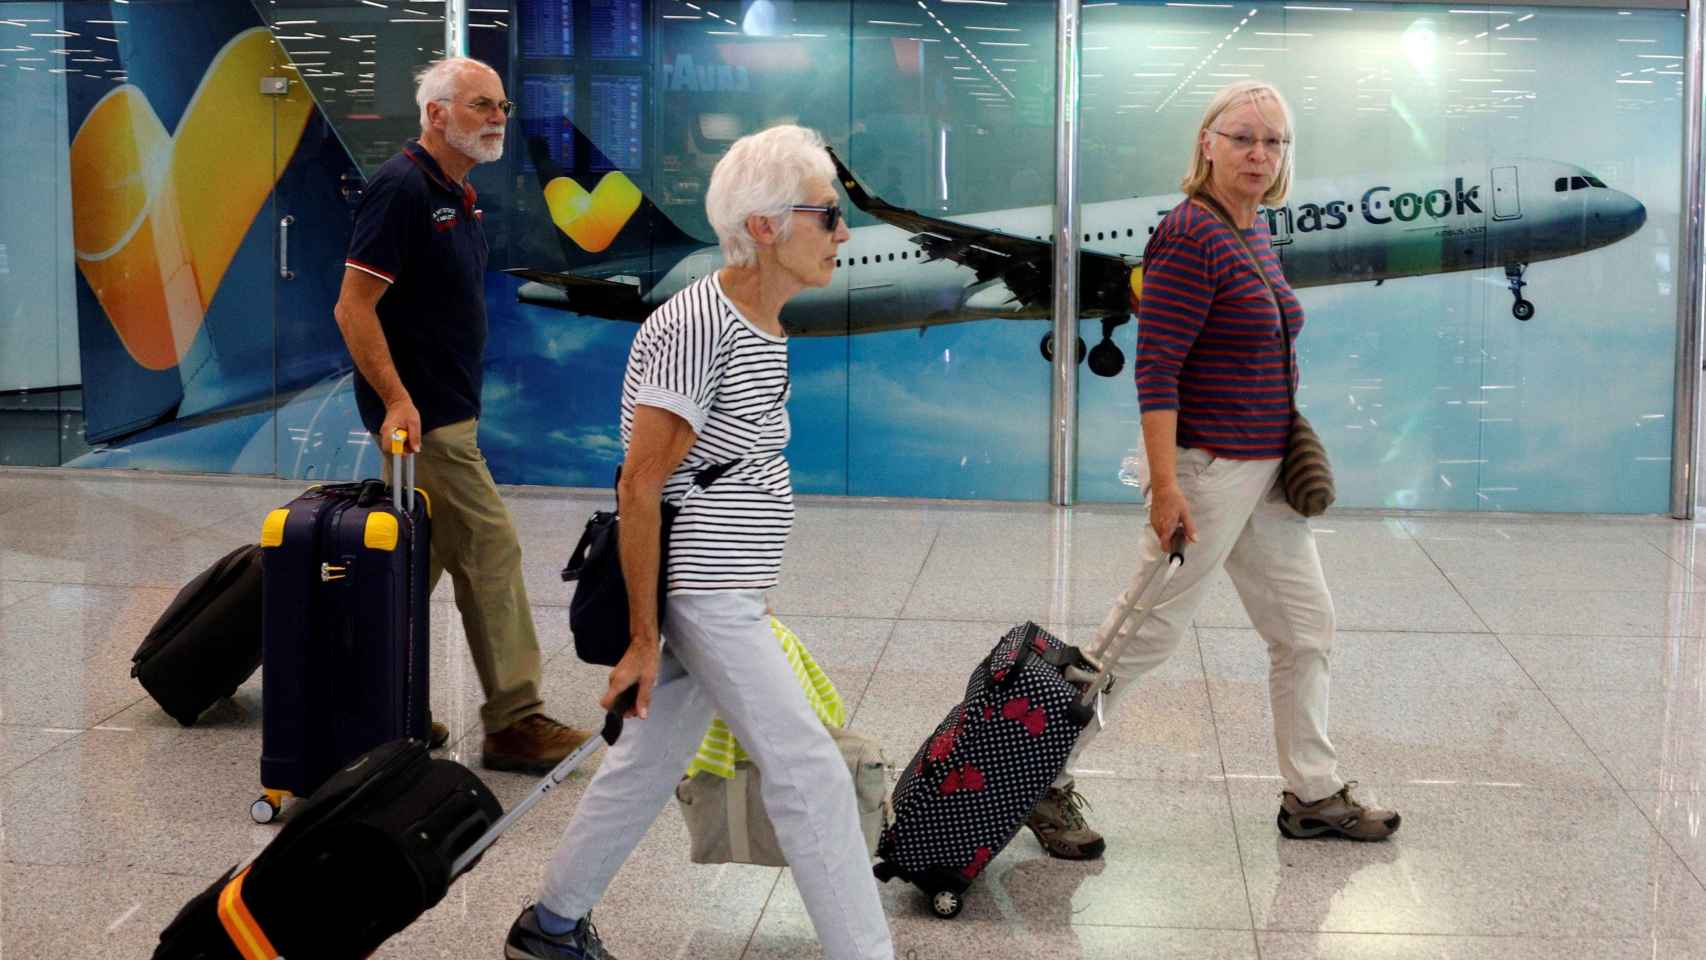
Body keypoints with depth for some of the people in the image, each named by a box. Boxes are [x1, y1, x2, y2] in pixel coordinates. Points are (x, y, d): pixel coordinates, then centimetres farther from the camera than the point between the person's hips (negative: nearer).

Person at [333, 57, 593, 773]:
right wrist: (397, 402, -23)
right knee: (490, 552, -8)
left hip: (445, 411, 10)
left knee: (421, 562, 14)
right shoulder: (402, 187, -16)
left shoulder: (456, 194, 14)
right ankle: (513, 720, -2)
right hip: (424, 417, -10)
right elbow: (354, 306, -19)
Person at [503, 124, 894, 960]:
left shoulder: (764, 326, 10)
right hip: (704, 600, -10)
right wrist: (643, 639, -17)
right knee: (810, 775, -6)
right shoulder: (694, 326, -20)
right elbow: (639, 489, -19)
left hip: (725, 597, 10)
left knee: (651, 760, 18)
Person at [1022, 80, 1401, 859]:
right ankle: (1045, 781, 10)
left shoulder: (1255, 233, 11)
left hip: (1265, 472, 9)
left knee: (1305, 627, 15)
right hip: (1206, 468, -9)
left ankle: (1313, 795, 28)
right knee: (1147, 633, -3)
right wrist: (1165, 485, -26)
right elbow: (1156, 368, -22)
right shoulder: (1191, 235, -17)